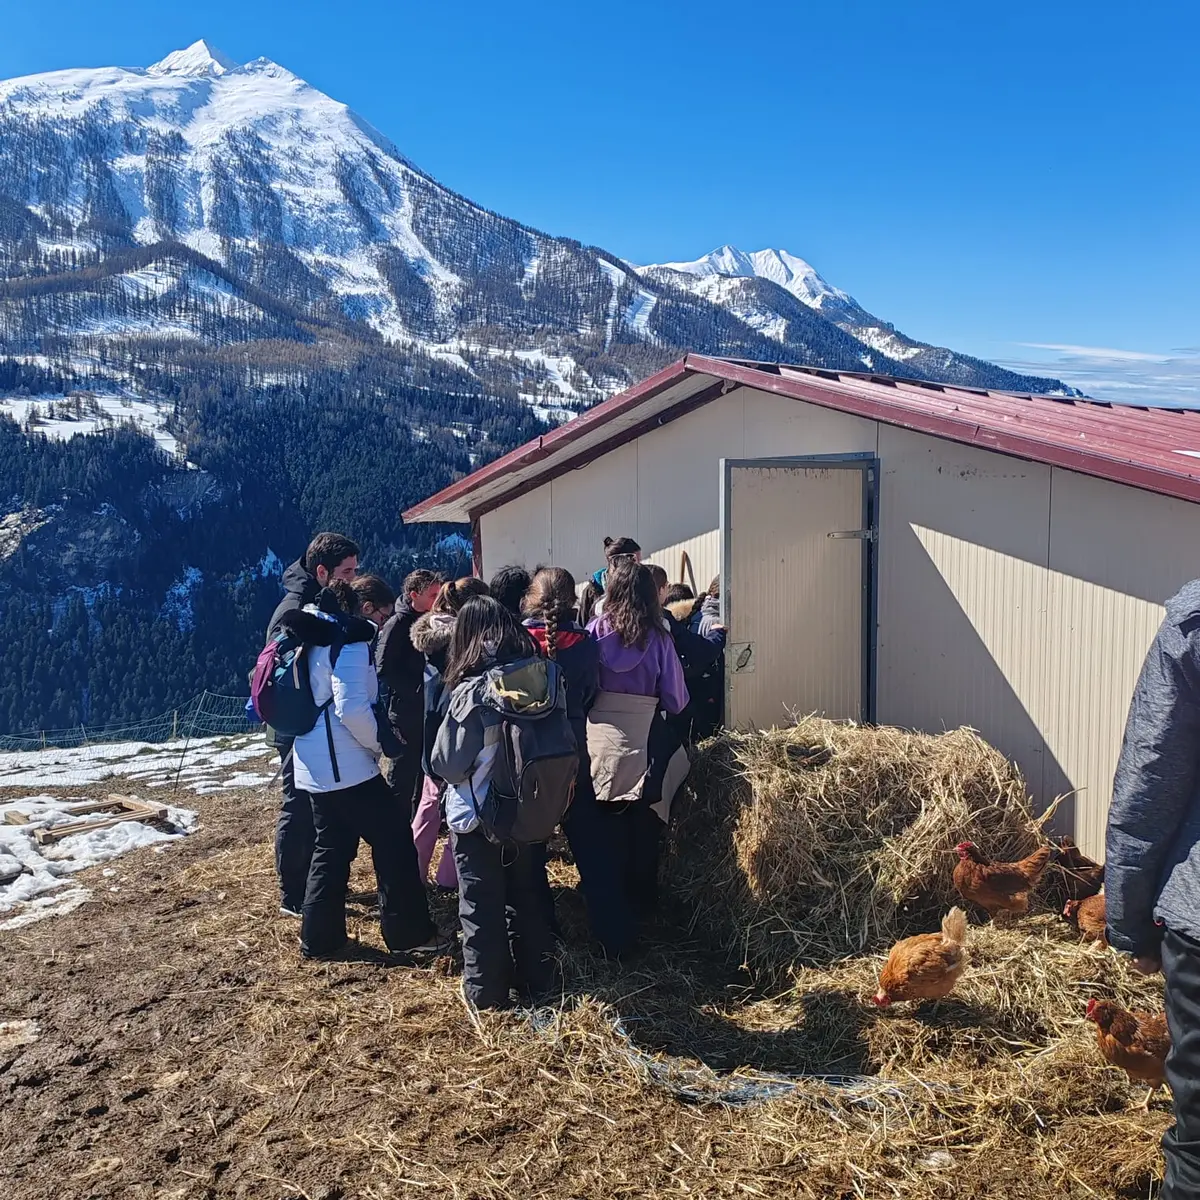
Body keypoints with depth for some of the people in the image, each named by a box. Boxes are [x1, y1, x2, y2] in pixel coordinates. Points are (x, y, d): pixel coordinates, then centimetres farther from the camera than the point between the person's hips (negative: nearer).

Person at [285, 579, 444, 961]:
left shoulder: (311, 640, 15)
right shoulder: (348, 641, -13)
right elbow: (351, 707, -24)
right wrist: (377, 743, -9)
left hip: (315, 764, 9)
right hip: (345, 764, -9)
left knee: (331, 849, 15)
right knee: (393, 840, -1)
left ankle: (320, 938, 19)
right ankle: (409, 933, 4)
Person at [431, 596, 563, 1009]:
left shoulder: (474, 692, -22)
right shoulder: (545, 677, -7)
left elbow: (447, 765, -18)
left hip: (478, 817, -5)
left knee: (481, 907, 11)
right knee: (527, 898, 20)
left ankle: (486, 991, 22)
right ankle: (536, 981, 31)